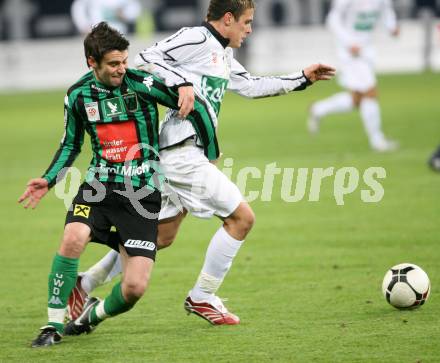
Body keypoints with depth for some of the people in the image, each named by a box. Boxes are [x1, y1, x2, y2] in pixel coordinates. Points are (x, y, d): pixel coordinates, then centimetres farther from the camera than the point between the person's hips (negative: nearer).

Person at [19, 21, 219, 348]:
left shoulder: (142, 84, -11)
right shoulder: (78, 95, 1)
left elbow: (197, 107, -4)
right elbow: (71, 144, 18)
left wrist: (211, 156, 3)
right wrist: (49, 180, 4)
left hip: (142, 194, -2)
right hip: (99, 186, 2)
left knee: (135, 287, -11)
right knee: (73, 238, -30)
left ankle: (96, 315, 24)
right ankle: (55, 324, -14)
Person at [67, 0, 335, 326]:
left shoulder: (223, 56, 20)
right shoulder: (197, 38, -10)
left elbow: (251, 86, 31)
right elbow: (146, 60, -17)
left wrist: (302, 79, 31)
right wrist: (182, 86, -28)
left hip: (182, 153, 10)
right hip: (181, 151, -10)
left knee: (162, 236, 15)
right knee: (241, 217, -7)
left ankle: (86, 284, 20)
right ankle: (202, 297, 2)